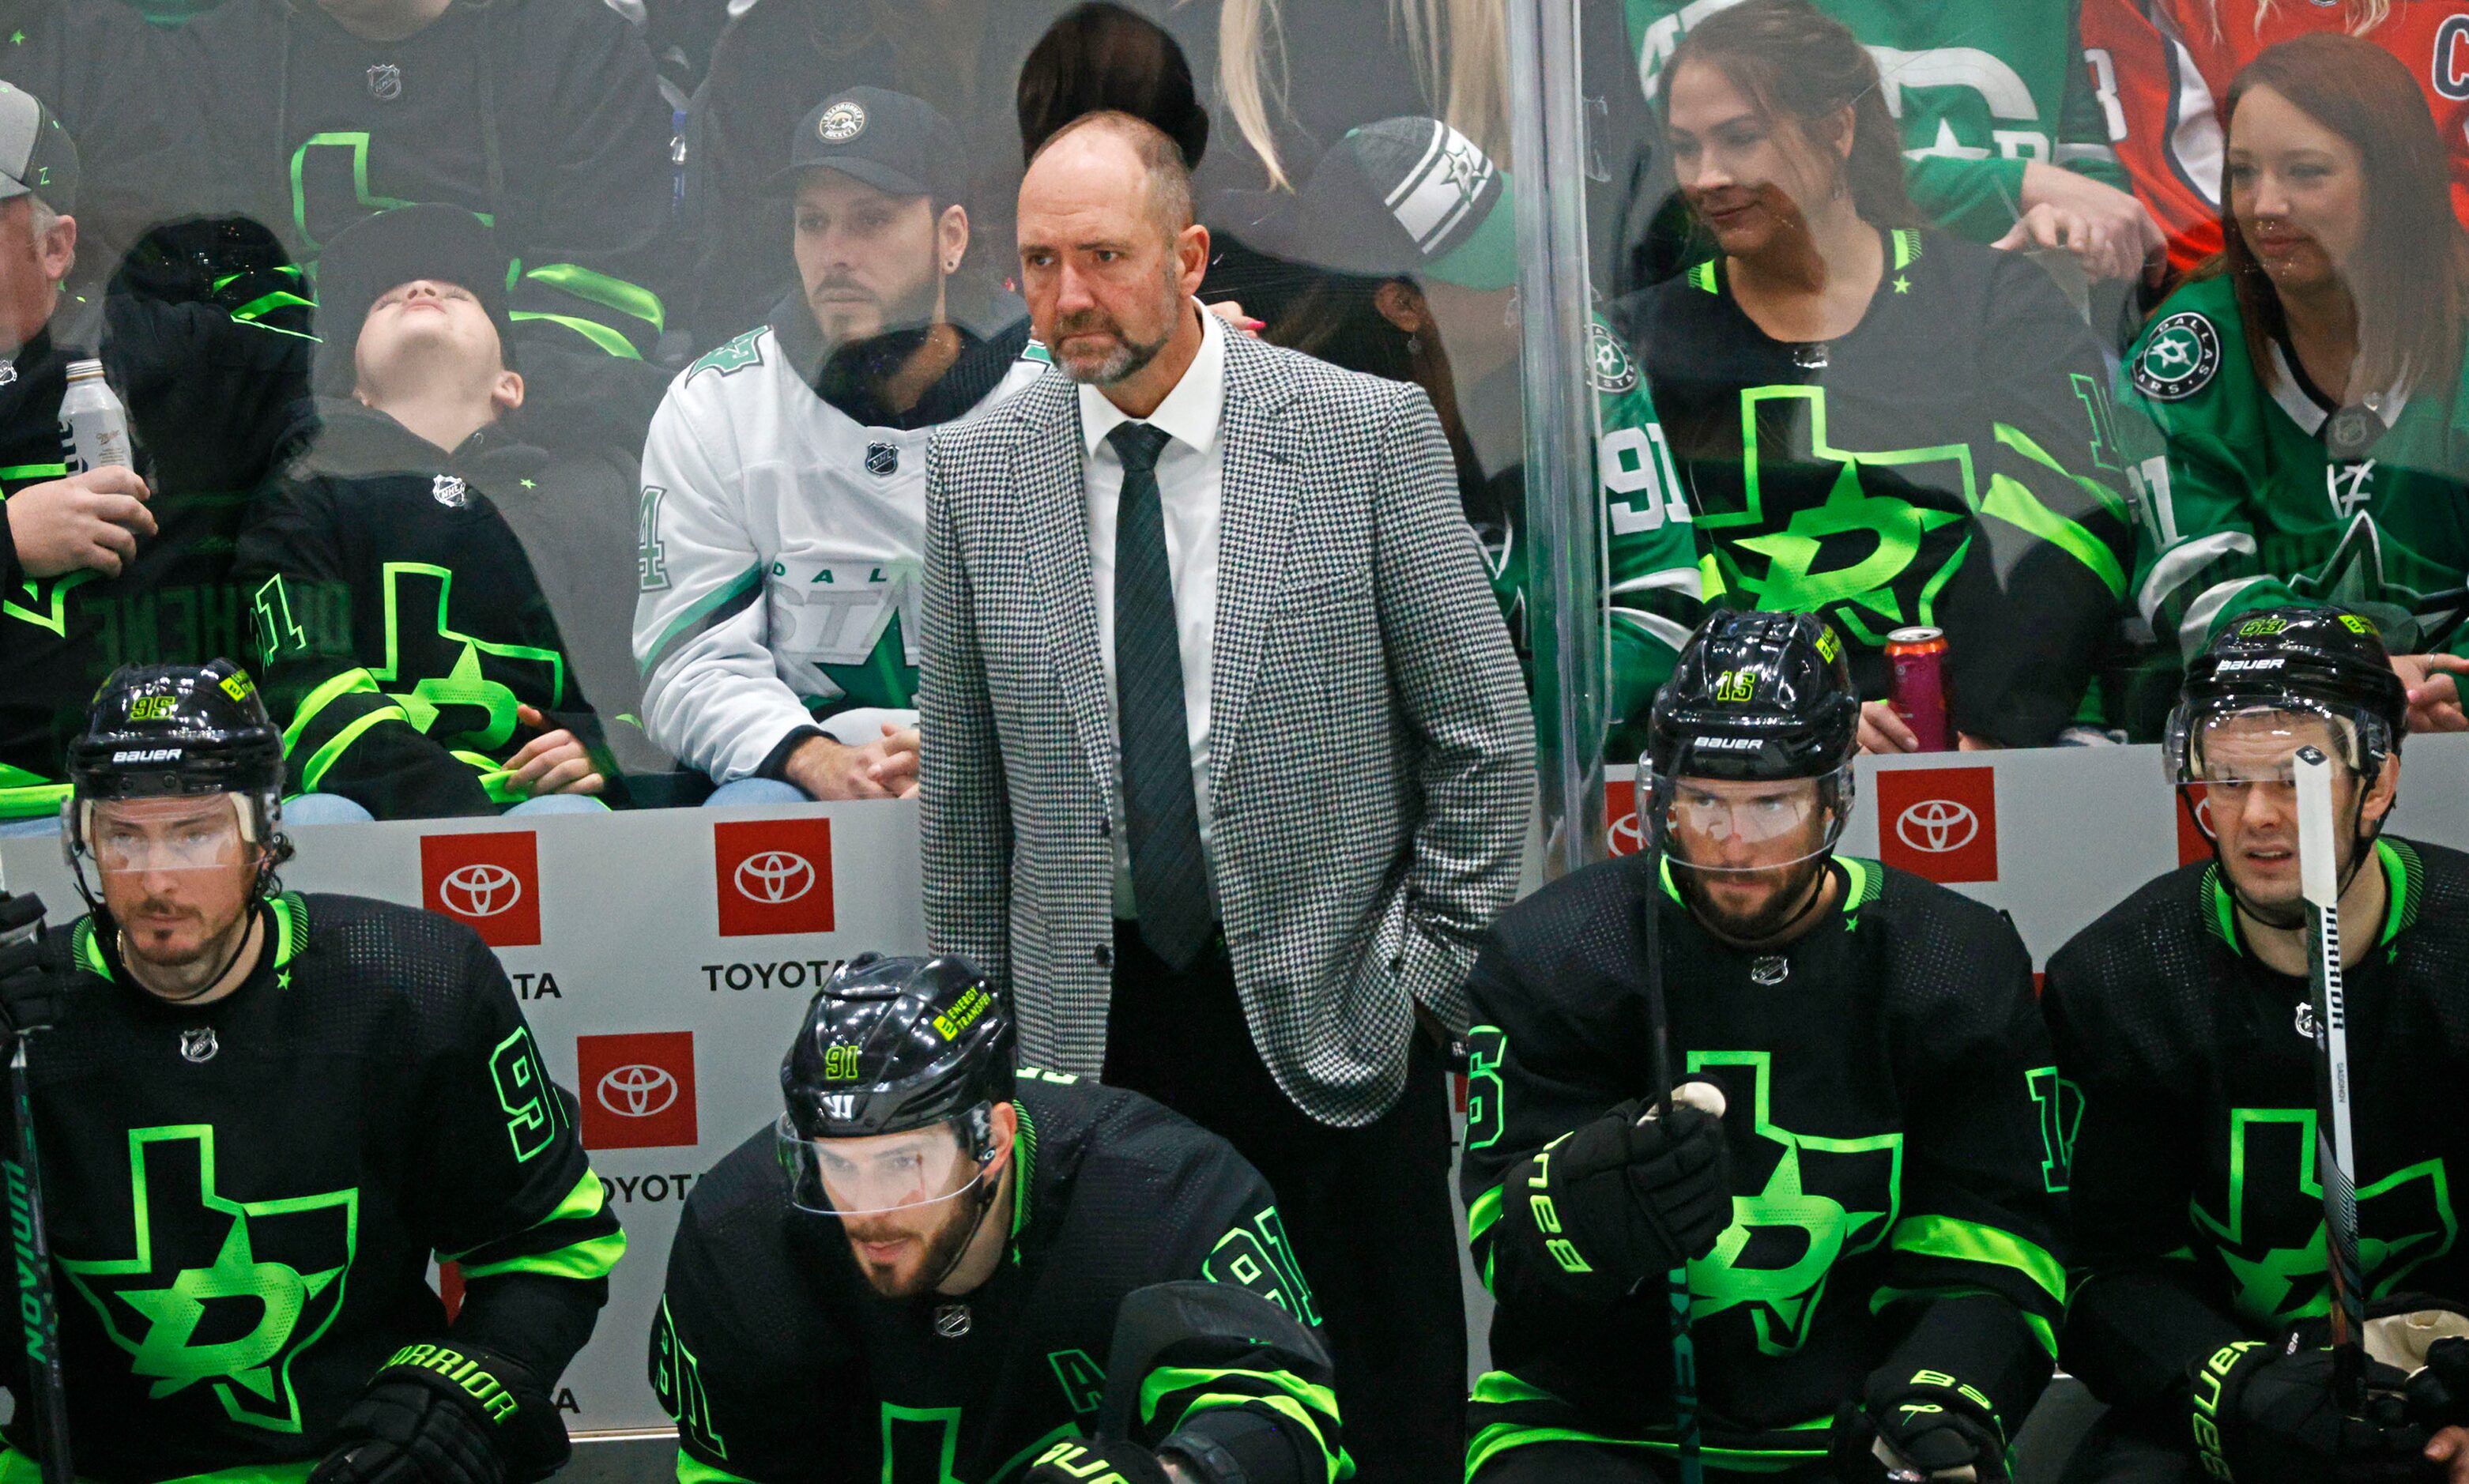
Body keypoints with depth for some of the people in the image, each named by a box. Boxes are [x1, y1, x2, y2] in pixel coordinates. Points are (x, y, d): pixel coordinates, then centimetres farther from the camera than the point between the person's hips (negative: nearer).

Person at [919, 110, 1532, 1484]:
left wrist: (1434, 973, -3)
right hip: (1096, 1029, 2)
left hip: (1329, 1015, -2)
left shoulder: (1369, 432, -5)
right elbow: (964, 788, 10)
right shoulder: (980, 470, 3)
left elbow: (1486, 737, -1)